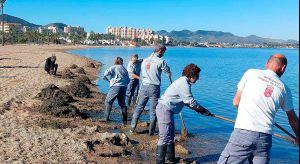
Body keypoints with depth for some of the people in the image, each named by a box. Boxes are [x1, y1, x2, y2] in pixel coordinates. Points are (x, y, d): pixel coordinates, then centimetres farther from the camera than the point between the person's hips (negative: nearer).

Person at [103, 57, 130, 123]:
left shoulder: (113, 67, 4)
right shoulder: (124, 69, 17)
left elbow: (106, 73, -11)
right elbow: (128, 80, 17)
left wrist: (107, 79, 5)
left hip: (116, 86, -5)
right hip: (124, 87, 5)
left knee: (108, 101, 7)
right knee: (122, 103, 14)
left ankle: (106, 118, 3)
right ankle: (125, 120, 13)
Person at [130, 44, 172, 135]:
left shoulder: (144, 60, 10)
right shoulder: (160, 61, -7)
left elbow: (142, 75, 13)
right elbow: (168, 72, 3)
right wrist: (171, 80, 21)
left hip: (144, 86, 5)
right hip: (154, 88, -5)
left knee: (139, 108, 12)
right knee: (153, 111, 5)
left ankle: (132, 128, 15)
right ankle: (151, 131, 10)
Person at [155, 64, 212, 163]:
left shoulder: (183, 82, 15)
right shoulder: (183, 83, -16)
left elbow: (187, 101, 17)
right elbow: (191, 101, -17)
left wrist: (199, 110, 12)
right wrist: (203, 111, -9)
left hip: (167, 110, 11)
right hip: (165, 109, -11)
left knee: (170, 135, 17)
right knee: (165, 137, -12)